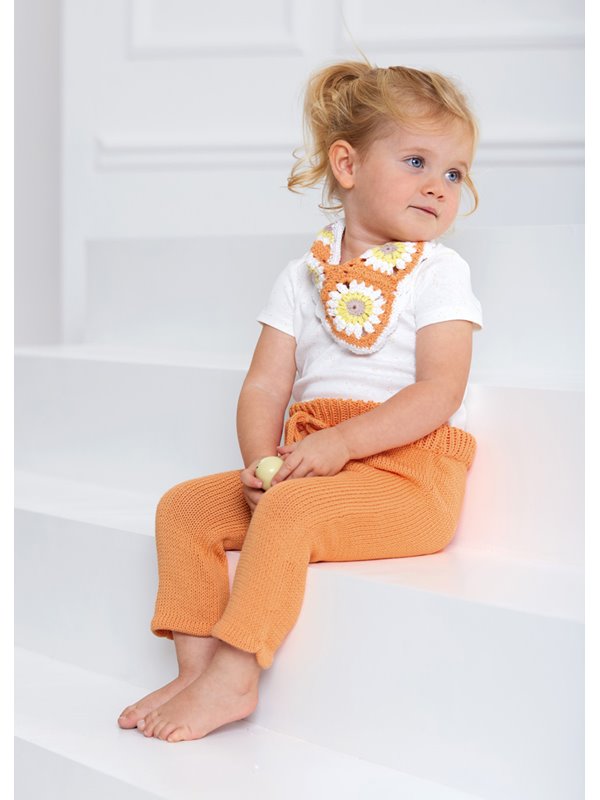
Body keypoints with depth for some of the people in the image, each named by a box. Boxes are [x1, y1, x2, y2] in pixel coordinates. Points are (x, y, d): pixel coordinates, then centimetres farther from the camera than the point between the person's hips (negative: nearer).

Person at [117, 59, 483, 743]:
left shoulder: (438, 272, -1)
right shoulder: (303, 276, 13)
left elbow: (439, 391, -13)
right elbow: (265, 386, 7)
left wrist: (341, 442, -23)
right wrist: (261, 464, -13)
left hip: (408, 472, -6)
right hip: (308, 467, 6)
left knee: (290, 511, -30)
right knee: (184, 507, -4)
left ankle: (234, 676, -21)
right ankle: (197, 666, -4)